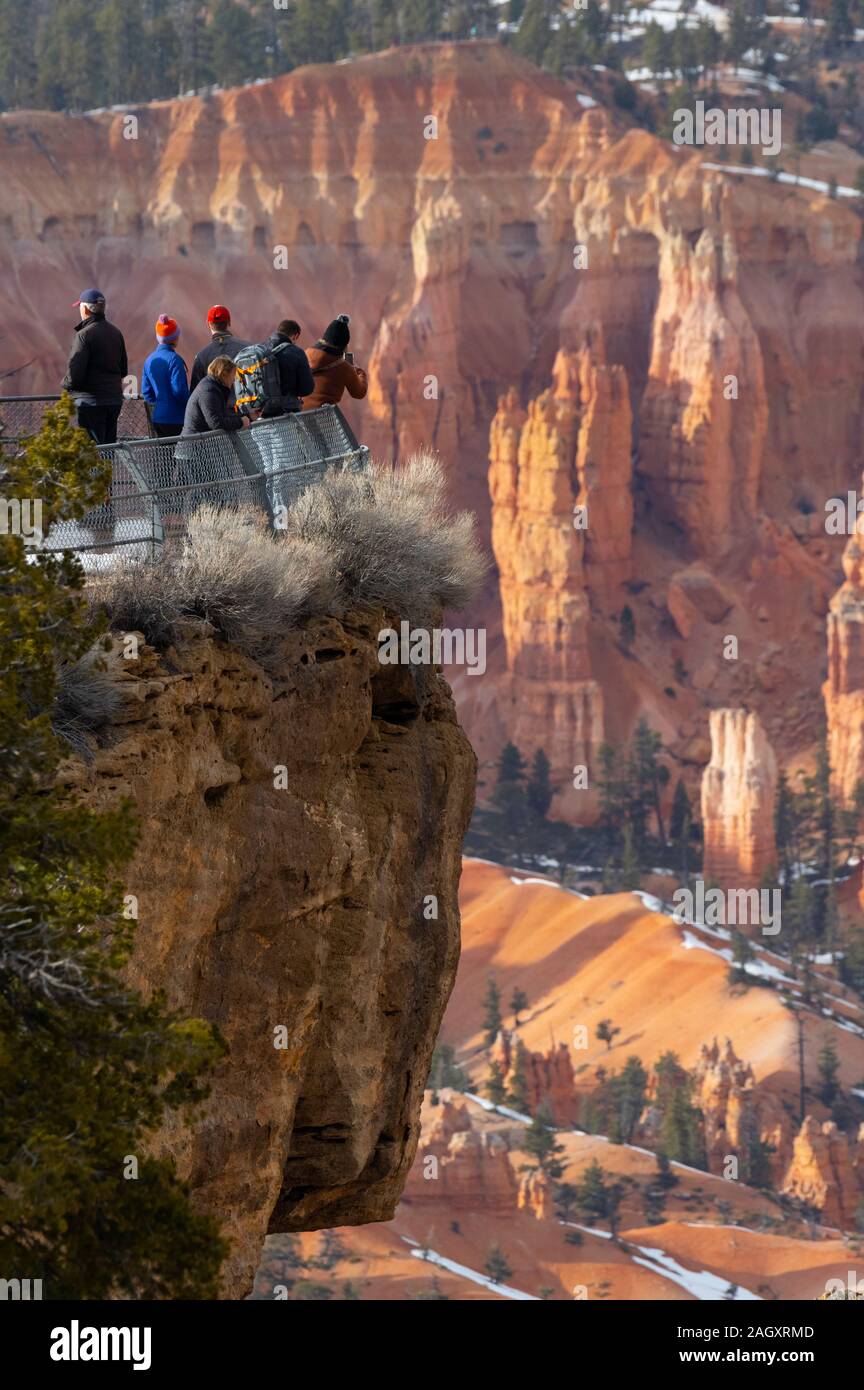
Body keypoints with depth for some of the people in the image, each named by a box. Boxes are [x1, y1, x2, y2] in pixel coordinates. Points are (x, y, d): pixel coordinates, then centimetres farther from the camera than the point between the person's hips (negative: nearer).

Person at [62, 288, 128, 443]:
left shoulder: (84, 334, -15)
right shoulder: (116, 332, 10)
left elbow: (74, 374, -18)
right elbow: (123, 370, 18)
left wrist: (66, 384, 1)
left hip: (91, 401, -7)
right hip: (115, 399, 7)